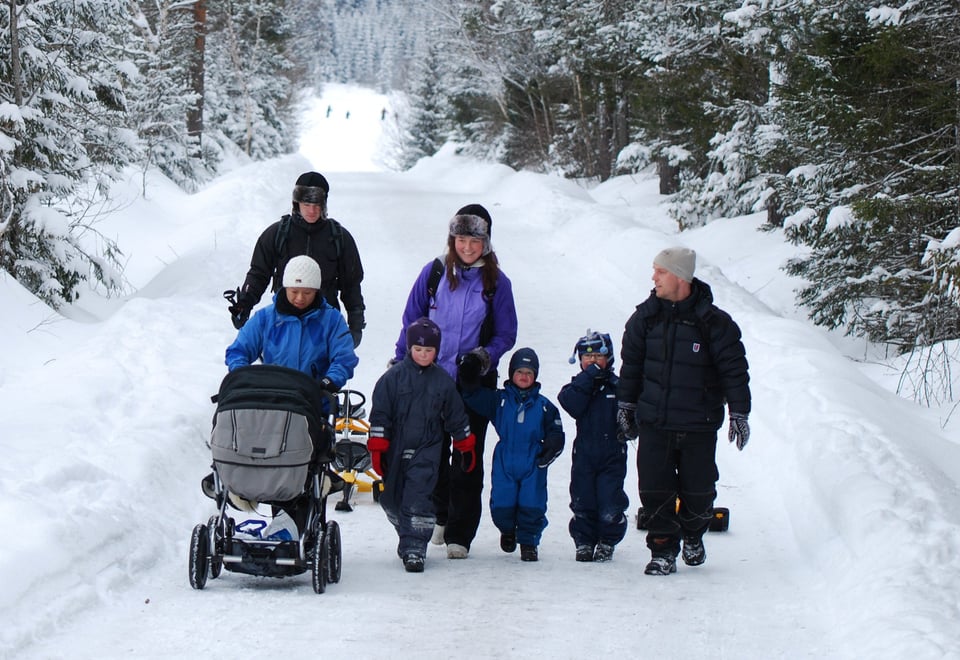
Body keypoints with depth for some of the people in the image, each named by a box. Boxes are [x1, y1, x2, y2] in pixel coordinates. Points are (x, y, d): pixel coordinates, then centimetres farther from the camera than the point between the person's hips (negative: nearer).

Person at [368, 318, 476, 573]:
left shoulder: (443, 380, 4)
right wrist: (377, 449, -6)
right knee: (392, 499, 10)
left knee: (418, 500, -13)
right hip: (395, 451, 1)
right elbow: (380, 413, -2)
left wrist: (466, 447, 16)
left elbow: (456, 416, 13)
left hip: (426, 450, -1)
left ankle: (414, 549, -12)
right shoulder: (393, 377, -2)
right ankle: (409, 538, 31)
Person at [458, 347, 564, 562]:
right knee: (501, 505, 0)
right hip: (504, 464, 0)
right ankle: (507, 530, 31)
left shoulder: (543, 406, 5)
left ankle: (528, 541, 13)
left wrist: (550, 450, -8)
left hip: (533, 465, 0)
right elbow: (474, 398, 1)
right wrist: (469, 381, -15)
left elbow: (555, 433, 9)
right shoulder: (499, 400, 4)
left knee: (532, 506, -4)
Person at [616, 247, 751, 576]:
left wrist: (739, 412, -6)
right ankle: (663, 550, 11)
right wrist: (625, 403, 14)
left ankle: (693, 536, 34)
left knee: (698, 493, 6)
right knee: (655, 492, -3)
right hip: (653, 423, 2)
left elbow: (734, 369, -4)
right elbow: (631, 363, 13)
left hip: (698, 426, -2)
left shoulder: (713, 322, -8)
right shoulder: (646, 316, 2)